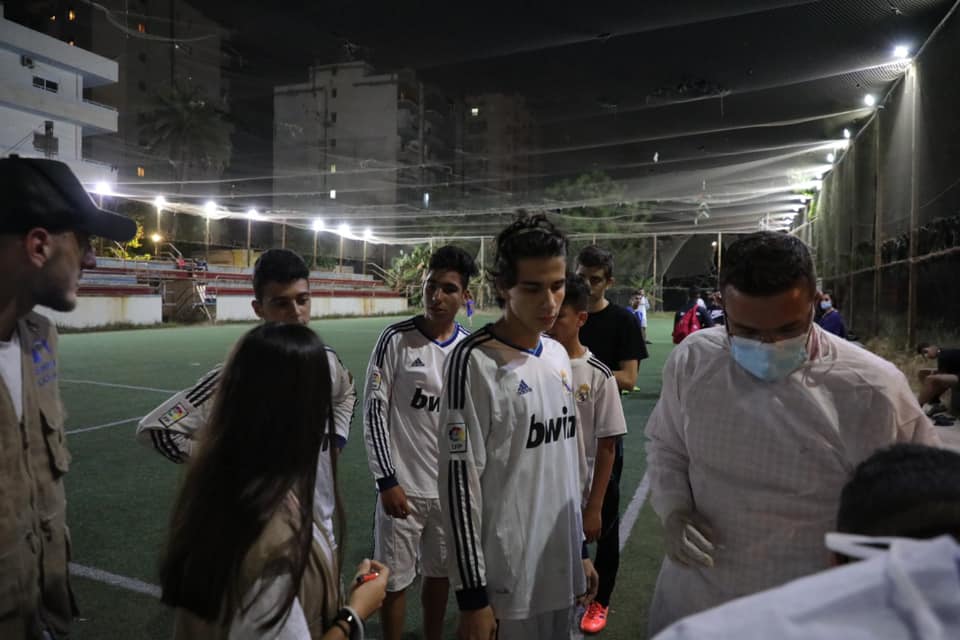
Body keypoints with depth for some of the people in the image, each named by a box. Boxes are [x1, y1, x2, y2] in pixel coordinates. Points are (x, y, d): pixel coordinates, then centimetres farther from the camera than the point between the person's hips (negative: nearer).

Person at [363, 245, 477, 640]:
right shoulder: (397, 340, -11)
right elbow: (374, 411, -9)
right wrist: (386, 480, -12)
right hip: (403, 486, -3)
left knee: (440, 574, 19)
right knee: (395, 581, 8)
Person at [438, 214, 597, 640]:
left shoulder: (558, 355, 6)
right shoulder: (475, 362, -16)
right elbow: (460, 481, -16)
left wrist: (581, 549, 16)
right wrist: (472, 595, -14)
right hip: (505, 582, -7)